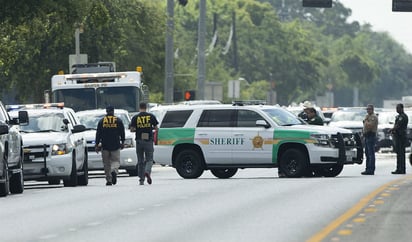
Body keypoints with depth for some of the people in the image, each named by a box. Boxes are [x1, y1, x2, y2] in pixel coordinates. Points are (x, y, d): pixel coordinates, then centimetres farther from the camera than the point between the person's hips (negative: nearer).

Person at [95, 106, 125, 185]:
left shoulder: (101, 121, 2)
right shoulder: (118, 121, 2)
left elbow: (98, 134, 1)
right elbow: (122, 133, 6)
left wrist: (97, 144, 4)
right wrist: (122, 142, 19)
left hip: (105, 146, 0)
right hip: (115, 146, 0)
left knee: (106, 163, 7)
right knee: (115, 161, 4)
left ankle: (109, 180, 5)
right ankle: (114, 171, -27)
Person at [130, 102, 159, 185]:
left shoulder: (135, 117, 1)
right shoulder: (151, 116, 0)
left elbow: (131, 130, -2)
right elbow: (156, 128, 2)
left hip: (139, 141, 1)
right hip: (148, 141, -1)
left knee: (140, 161, 10)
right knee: (149, 159, 5)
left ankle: (141, 179, 9)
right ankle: (147, 172, -24)